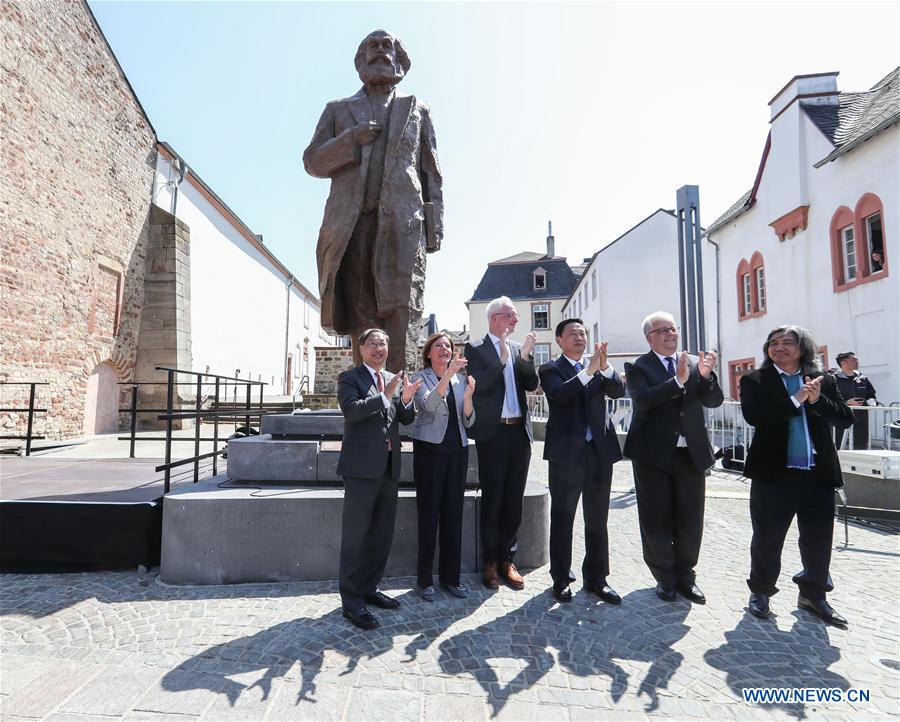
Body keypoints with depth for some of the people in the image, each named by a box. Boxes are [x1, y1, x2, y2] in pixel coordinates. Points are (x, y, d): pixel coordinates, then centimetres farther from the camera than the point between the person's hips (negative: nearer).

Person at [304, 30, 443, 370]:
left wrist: (435, 226, 3)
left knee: (401, 308, -14)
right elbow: (312, 161, 16)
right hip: (351, 224, 1)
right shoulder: (338, 110, 25)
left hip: (402, 222, -1)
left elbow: (431, 172, 16)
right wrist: (351, 139, -1)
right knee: (360, 315, -4)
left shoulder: (417, 109, 24)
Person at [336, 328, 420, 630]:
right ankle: (351, 601, 10)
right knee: (356, 534, 0)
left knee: (382, 534, 15)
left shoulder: (394, 380, 14)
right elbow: (351, 410, -20)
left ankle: (368, 588, 30)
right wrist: (385, 396, -26)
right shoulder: (349, 378, -3)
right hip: (362, 467, -6)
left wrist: (406, 399, -8)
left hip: (389, 467, 7)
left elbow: (406, 419, 11)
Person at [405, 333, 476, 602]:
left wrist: (468, 396, -12)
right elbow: (429, 403, -22)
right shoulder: (420, 377, -1)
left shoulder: (461, 379, 10)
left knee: (453, 514, 8)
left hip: (457, 450, 4)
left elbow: (468, 421, 7)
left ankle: (451, 576, 21)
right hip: (430, 450, -4)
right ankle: (425, 578, 15)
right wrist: (449, 373, -32)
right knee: (429, 514, 1)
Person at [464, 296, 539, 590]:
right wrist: (502, 358, -19)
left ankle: (507, 559, 23)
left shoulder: (519, 348, 12)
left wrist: (525, 356, -10)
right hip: (492, 433, -4)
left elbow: (532, 385, 3)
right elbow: (477, 385, -15)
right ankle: (490, 562, 18)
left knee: (514, 500, 10)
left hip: (520, 432, 5)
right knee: (492, 499, 4)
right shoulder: (476, 348, -2)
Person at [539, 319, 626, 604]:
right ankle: (561, 579, 20)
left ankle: (596, 578, 26)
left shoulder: (600, 368, 13)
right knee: (562, 520, 7)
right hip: (567, 453, -4)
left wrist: (604, 366, -20)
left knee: (597, 521, 13)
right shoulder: (550, 370, 0)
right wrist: (589, 371, -26)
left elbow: (619, 391, -4)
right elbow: (560, 393, -20)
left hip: (600, 451, 4)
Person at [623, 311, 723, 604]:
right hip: (654, 454, -3)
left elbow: (714, 401, 1)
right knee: (657, 520, 7)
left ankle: (685, 576, 28)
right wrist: (678, 380, -27)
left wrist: (706, 375, -17)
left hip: (692, 453, 3)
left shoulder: (694, 363, 8)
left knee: (691, 519, 11)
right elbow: (643, 399, -20)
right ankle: (665, 578, 25)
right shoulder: (638, 367, -3)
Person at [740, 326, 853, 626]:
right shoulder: (755, 381, -2)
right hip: (774, 474, -3)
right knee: (767, 539, 9)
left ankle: (813, 594, 34)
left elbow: (846, 418, 0)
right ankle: (760, 591, 28)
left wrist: (817, 399, -16)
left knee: (819, 540, 14)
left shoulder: (823, 381, 7)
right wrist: (797, 399, -19)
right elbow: (753, 415, -18)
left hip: (818, 474, 3)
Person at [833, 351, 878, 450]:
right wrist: (846, 402, -20)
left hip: (861, 421, 6)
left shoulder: (863, 379, 12)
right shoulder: (835, 380, -7)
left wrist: (871, 402, -1)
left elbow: (871, 395, 20)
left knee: (862, 447, 11)